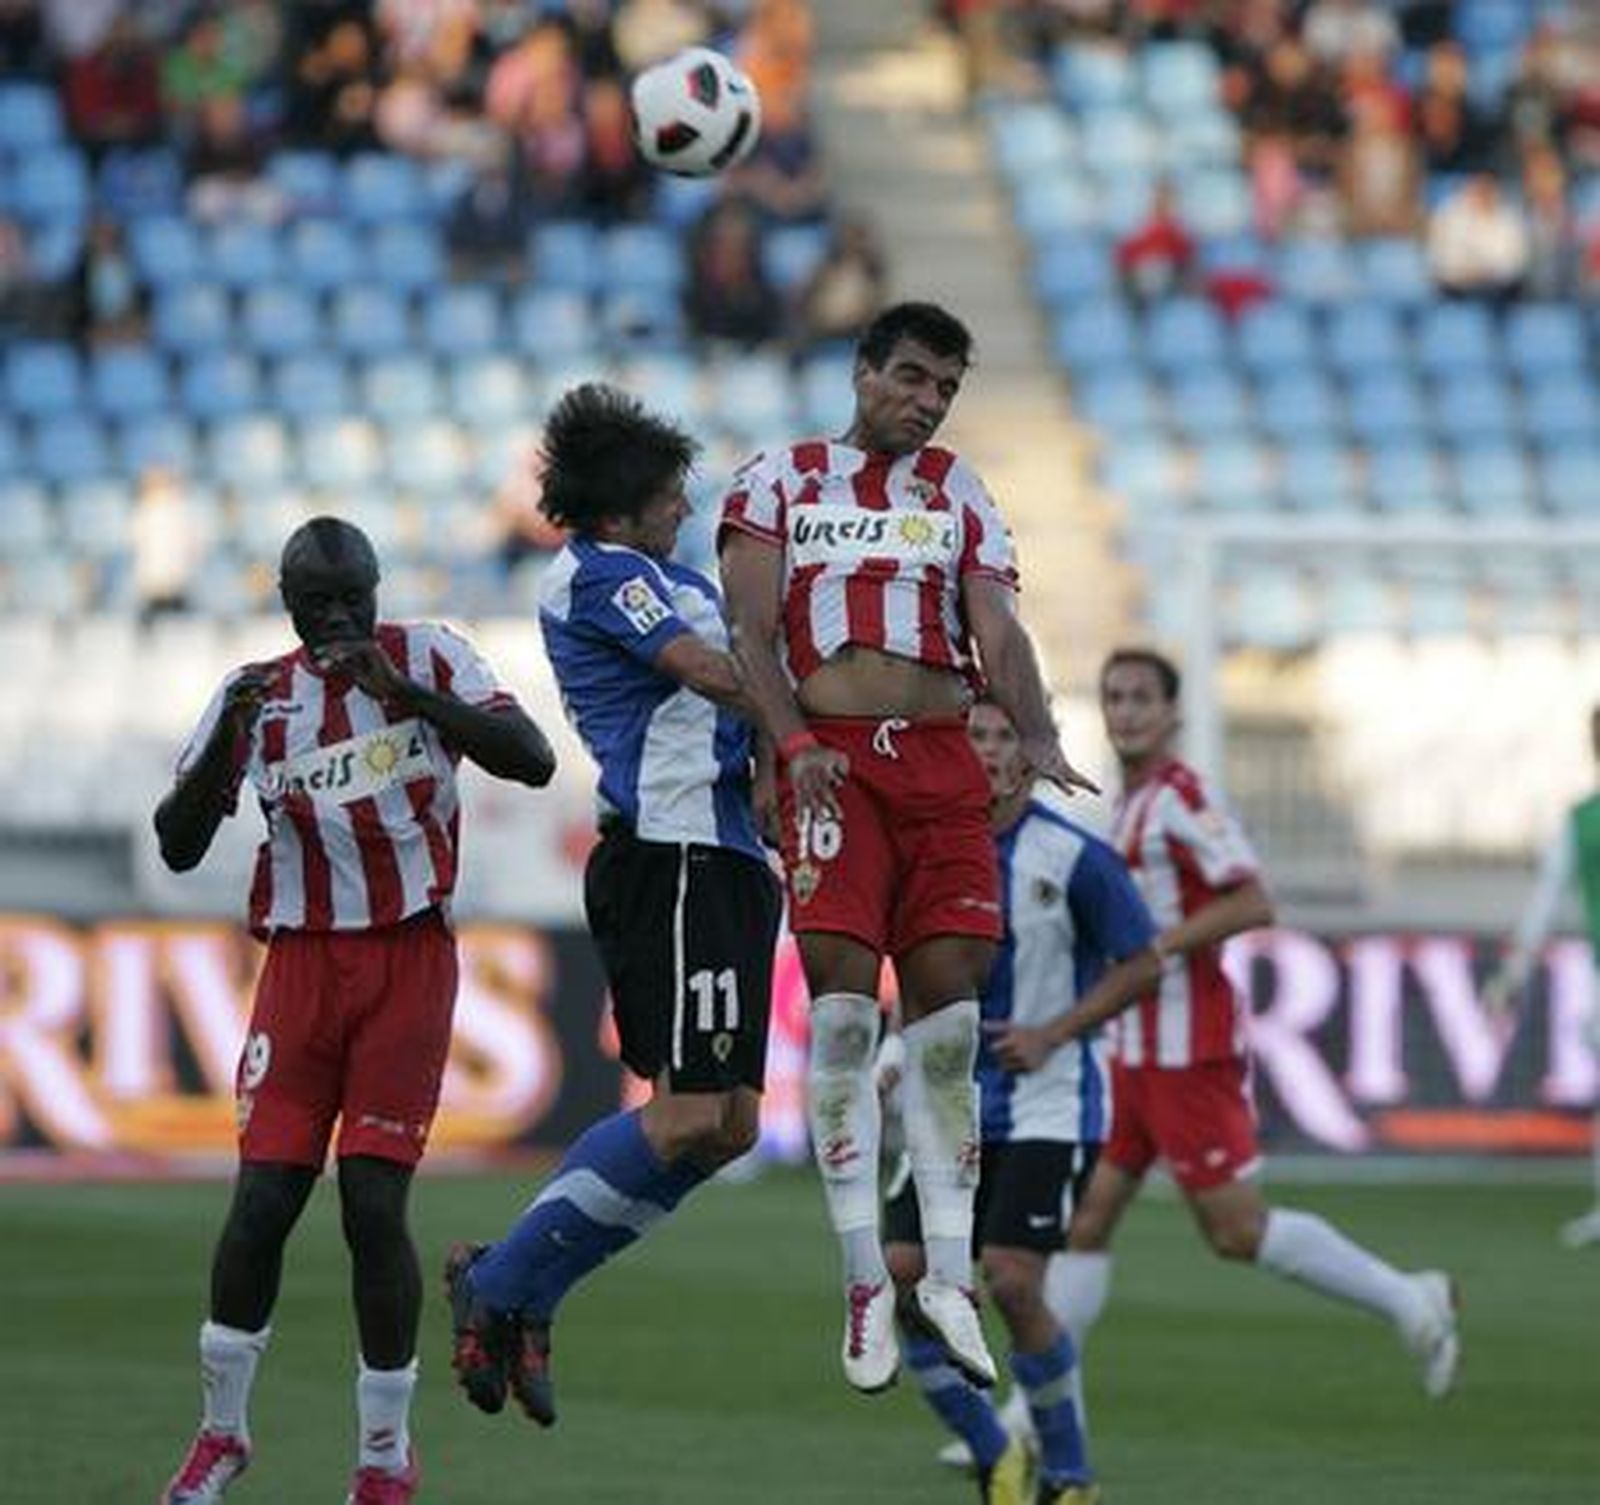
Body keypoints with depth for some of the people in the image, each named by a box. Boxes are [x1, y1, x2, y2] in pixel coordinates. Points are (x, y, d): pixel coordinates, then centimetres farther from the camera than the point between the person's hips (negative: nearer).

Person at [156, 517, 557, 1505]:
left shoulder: (427, 660, 0)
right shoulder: (257, 696, 5)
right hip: (302, 966, 2)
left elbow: (535, 762, -13)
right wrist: (225, 745, -16)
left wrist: (406, 693, -21)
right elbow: (179, 848, 1)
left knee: (375, 1205, -8)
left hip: (410, 963, -2)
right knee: (263, 1198, -5)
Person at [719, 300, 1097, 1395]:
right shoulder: (779, 482, 11)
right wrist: (792, 741, -15)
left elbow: (999, 633, 6)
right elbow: (753, 634, 1)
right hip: (831, 758, -3)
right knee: (843, 1012, -9)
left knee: (950, 1016, -2)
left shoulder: (959, 494, 18)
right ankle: (865, 1280, -7)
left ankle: (950, 1274, 1)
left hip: (942, 760, 3)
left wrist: (1037, 739, -12)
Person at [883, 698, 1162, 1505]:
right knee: (902, 1272, -6)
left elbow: (1142, 964, -4)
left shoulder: (1076, 857, -11)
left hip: (1048, 1100, -5)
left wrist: (1053, 1033, -14)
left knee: (1011, 1280, -17)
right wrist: (898, 1051, 2)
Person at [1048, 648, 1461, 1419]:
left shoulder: (1180, 797, -13)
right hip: (1138, 1052, 9)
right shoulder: (1134, 804, 15)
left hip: (1186, 1050, -9)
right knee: (1084, 1219, 5)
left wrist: (1154, 947, -22)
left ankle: (1408, 1301, 10)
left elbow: (1252, 903, -22)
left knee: (1237, 1229, -5)